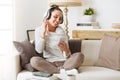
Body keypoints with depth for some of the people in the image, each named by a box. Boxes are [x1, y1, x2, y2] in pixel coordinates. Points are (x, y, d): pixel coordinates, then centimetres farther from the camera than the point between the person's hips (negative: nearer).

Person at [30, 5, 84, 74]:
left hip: (63, 62, 0)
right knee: (34, 60, -31)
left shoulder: (61, 31, 4)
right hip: (49, 63, 0)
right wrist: (43, 32, -10)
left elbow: (67, 56, 1)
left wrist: (66, 50, -22)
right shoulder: (39, 30, 5)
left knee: (80, 56, -26)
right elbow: (39, 50, -9)